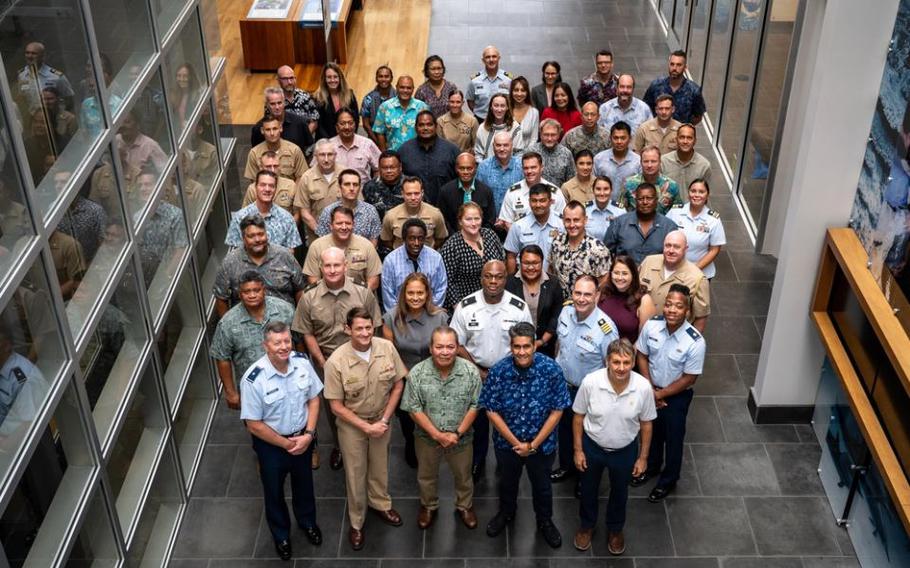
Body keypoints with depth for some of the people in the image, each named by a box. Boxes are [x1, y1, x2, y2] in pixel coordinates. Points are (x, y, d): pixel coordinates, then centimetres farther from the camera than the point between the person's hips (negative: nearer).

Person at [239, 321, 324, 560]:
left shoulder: (302, 363, -18)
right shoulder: (253, 380, -30)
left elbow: (313, 399, -4)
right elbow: (254, 424, -21)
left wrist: (308, 434, -14)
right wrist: (285, 444, -16)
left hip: (302, 438, 3)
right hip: (271, 444, -3)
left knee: (304, 484, 28)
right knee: (274, 491, 21)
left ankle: (308, 522, 57)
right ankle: (281, 535, 49)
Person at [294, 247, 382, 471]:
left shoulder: (364, 294, -12)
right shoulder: (309, 298, -10)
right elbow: (308, 335, -4)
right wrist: (324, 364, -8)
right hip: (325, 362, 1)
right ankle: (338, 446, 41)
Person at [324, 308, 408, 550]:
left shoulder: (387, 348, -19)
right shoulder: (336, 362, -27)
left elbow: (398, 385, -5)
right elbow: (337, 406, -18)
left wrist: (384, 420, -10)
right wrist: (366, 427, -18)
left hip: (382, 419, 3)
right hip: (352, 424, -3)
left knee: (380, 466, 24)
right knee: (355, 473, 14)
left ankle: (380, 504, 51)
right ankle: (356, 522, 35)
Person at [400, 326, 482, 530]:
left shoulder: (471, 372, -21)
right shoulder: (417, 373, -22)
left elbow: (474, 406, -11)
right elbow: (414, 409, -16)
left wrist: (458, 433, -17)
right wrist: (437, 435, -19)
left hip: (461, 438, 0)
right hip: (427, 437, 0)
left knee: (463, 476, 24)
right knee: (426, 476, 24)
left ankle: (464, 506, 51)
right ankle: (428, 506, 52)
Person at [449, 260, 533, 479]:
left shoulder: (520, 308, -12)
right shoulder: (466, 306, -12)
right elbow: (457, 344, -6)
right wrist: (478, 371, -12)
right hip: (476, 373, 0)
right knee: (477, 422, 15)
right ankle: (477, 463, 36)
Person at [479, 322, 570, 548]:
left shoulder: (551, 369, -24)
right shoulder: (498, 371, -22)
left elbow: (557, 410, -16)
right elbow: (491, 411, -14)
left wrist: (533, 444, -15)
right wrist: (516, 443, -15)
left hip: (542, 443, -1)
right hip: (507, 442, 1)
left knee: (541, 484, 23)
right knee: (507, 481, 27)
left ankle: (545, 521, 50)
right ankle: (506, 513, 55)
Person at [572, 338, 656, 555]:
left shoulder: (643, 387, -26)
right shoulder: (590, 382, -28)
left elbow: (646, 424, -9)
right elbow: (578, 417, -11)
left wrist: (643, 457, -2)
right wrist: (578, 450, -5)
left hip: (625, 450, 0)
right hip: (592, 446, 0)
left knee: (619, 492, 25)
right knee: (588, 489, 24)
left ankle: (615, 529, 54)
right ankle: (587, 525, 53)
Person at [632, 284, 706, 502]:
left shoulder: (695, 342, -31)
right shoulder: (652, 325, -21)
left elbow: (688, 379, -20)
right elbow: (642, 355, -6)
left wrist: (660, 394, -14)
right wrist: (650, 389, -11)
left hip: (677, 396, -3)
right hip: (651, 389, 4)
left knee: (673, 438, 18)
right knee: (652, 431, 26)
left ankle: (668, 480, 41)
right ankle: (652, 467, 53)